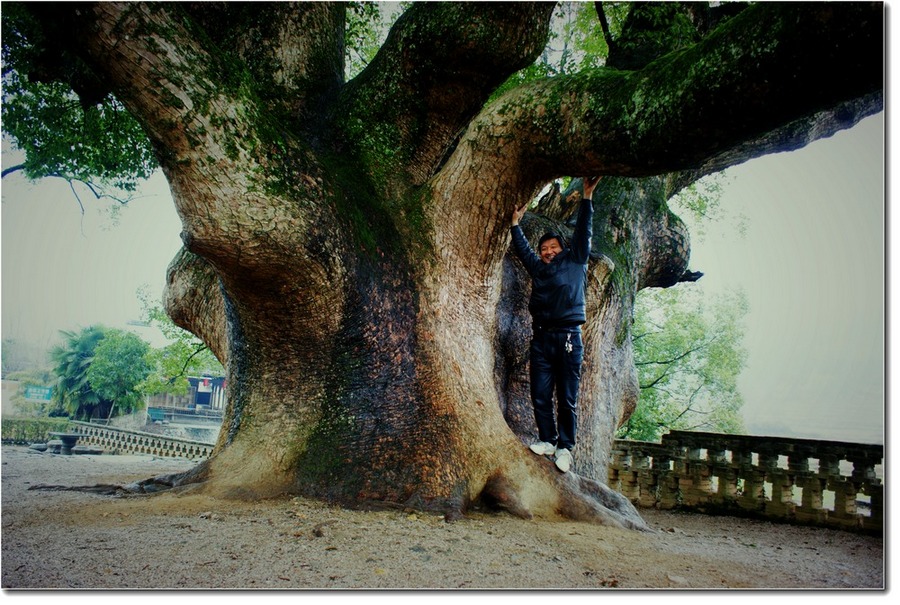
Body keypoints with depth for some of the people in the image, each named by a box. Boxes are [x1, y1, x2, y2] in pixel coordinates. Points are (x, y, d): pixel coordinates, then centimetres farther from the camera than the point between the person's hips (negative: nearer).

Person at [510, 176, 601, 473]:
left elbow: (583, 233, 6)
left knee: (567, 398, -2)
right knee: (540, 396, 0)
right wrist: (516, 222, 27)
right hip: (541, 338, 4)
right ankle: (547, 440, 11)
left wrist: (586, 198, 2)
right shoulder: (537, 268, 20)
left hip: (568, 338, -3)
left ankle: (565, 447, 4)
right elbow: (521, 248, 30)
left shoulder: (574, 263, 12)